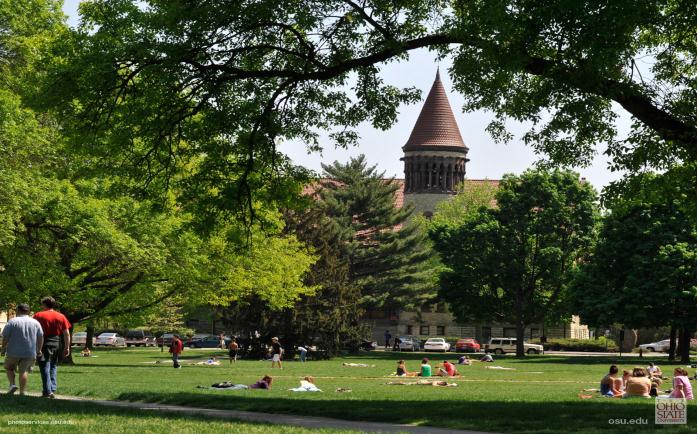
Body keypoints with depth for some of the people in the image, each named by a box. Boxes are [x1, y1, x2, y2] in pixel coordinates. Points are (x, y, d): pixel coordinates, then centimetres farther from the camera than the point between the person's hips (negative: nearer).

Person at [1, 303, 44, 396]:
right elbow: (40, 337, 7)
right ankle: (22, 392, 0)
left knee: (9, 367, 18)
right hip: (30, 353, 3)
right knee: (24, 371, 7)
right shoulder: (35, 322, 7)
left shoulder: (12, 321, -5)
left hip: (14, 352, -2)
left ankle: (12, 384, 1)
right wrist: (39, 350, 13)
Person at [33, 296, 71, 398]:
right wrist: (67, 347, 9)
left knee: (45, 367, 0)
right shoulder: (61, 316, 7)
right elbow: (67, 333, 5)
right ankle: (53, 390, 11)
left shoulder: (38, 315, -3)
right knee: (53, 367, 16)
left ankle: (47, 391, -7)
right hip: (57, 344, 4)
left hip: (45, 344, -4)